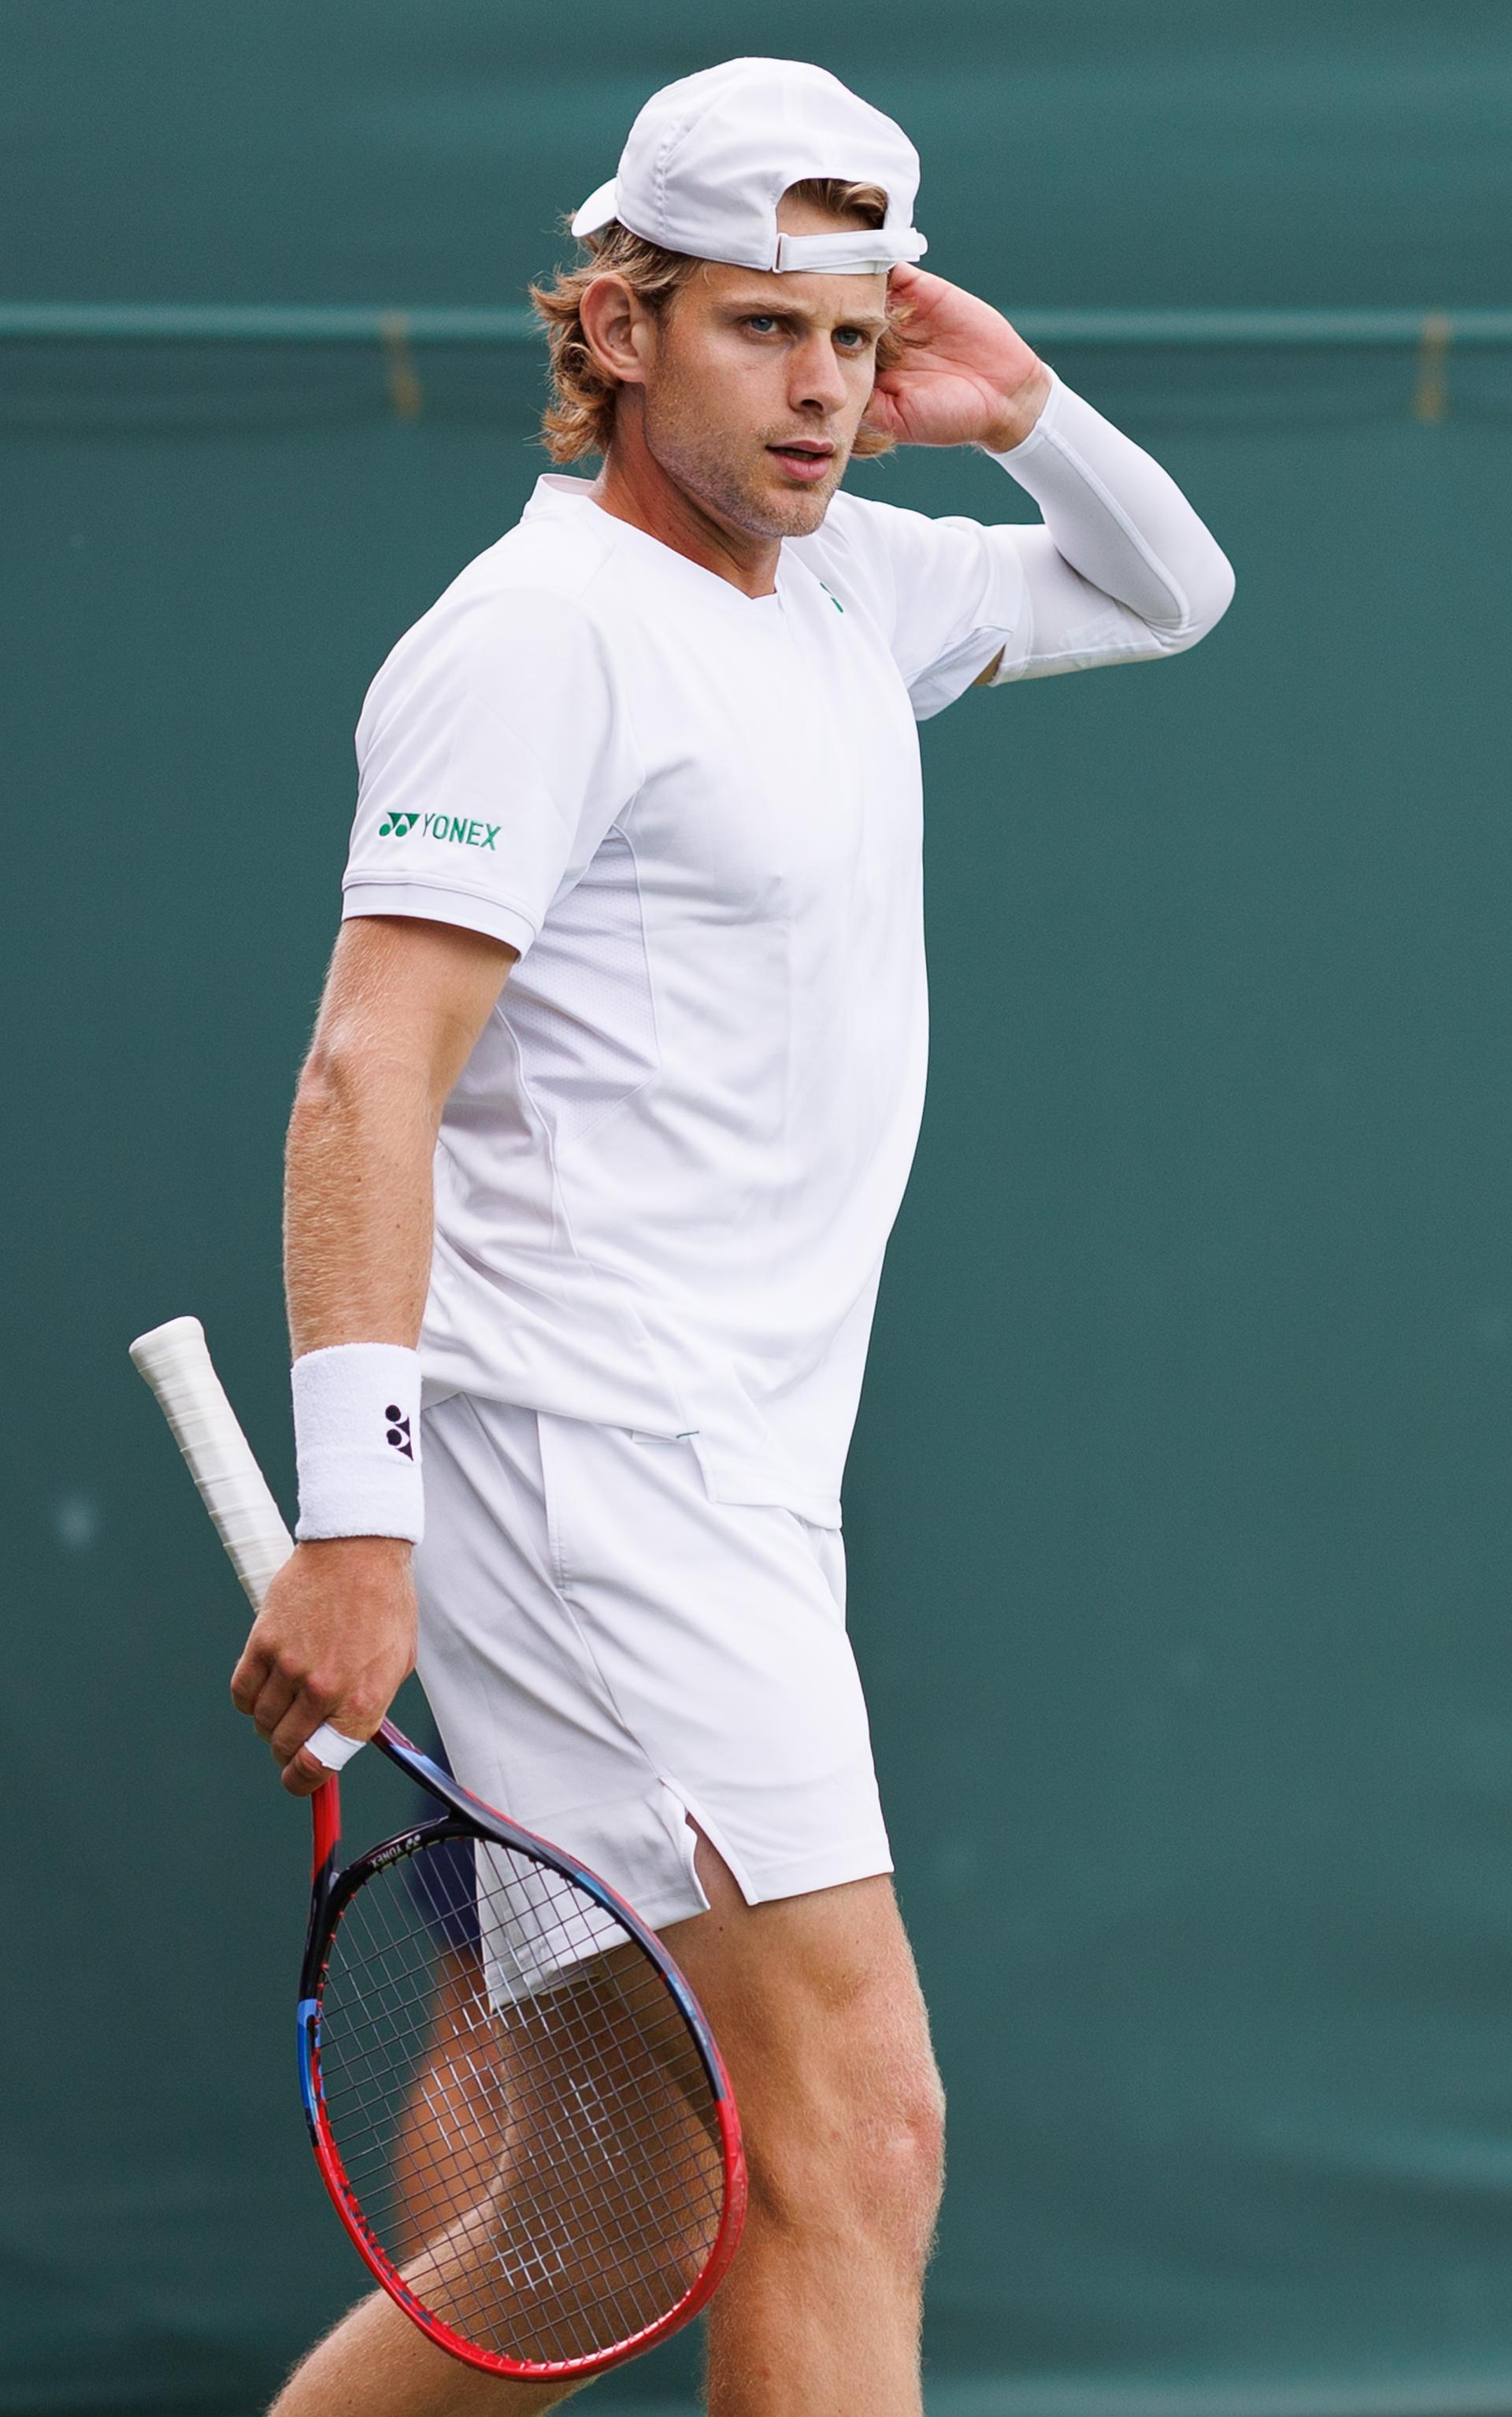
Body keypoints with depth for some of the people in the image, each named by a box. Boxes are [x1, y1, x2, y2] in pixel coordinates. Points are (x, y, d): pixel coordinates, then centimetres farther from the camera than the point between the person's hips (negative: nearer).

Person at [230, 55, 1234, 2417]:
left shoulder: (844, 582, 15)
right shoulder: (547, 631, -11)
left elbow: (1166, 592, 32)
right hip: (590, 1483, -9)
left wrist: (1033, 418, 10)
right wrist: (356, 1525, -27)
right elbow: (368, 1079, -19)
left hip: (735, 1492, 9)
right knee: (855, 2146, -14)